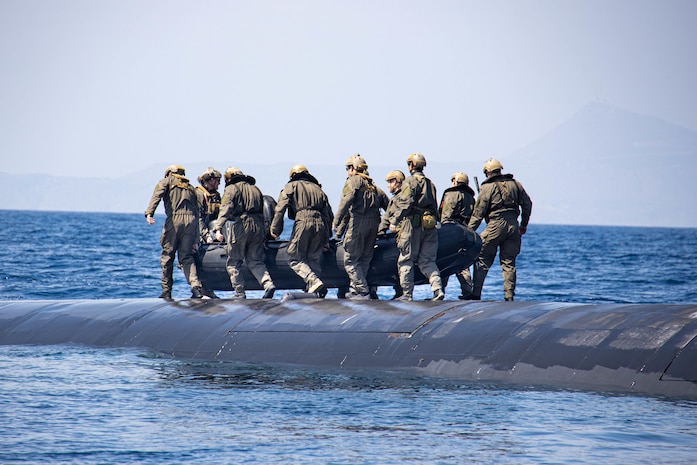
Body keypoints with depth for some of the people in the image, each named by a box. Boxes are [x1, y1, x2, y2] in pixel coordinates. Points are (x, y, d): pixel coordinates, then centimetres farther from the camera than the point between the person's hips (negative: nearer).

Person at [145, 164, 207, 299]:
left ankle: (167, 292, 7)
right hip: (191, 221, 4)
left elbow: (157, 195, -7)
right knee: (187, 257, 6)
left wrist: (149, 213, -21)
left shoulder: (167, 181, 16)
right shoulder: (191, 188, 28)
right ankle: (196, 287, -15)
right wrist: (196, 240, 20)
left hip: (174, 220, -4)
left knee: (167, 257, 6)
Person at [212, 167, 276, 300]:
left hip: (241, 225, -5)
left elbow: (225, 209, -12)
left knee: (233, 262, 5)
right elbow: (264, 211, 19)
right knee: (255, 261, 11)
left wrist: (218, 228, -21)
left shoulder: (232, 189, 4)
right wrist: (265, 231, 22)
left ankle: (239, 292, 0)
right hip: (258, 226, 5)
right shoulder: (255, 189, 22)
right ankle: (268, 283, -11)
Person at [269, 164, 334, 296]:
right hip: (320, 225, 5)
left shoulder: (291, 186, 13)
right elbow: (329, 214, 23)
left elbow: (280, 207, -2)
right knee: (313, 259, 12)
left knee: (295, 259, 0)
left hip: (302, 222, -5)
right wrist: (326, 238, 25)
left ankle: (314, 281, -21)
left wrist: (275, 229, -1)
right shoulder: (318, 189, 26)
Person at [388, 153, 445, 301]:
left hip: (413, 224, -6)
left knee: (406, 261, 3)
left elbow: (405, 204, -16)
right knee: (427, 260, 7)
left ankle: (407, 293, 3)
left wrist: (394, 221, -13)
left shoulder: (410, 182, -5)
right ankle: (438, 288, -11)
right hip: (430, 224, 6)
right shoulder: (430, 183, 17)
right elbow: (435, 207, 17)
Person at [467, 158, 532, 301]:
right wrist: (523, 225, 24)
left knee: (482, 261, 2)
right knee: (509, 263, 9)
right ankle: (509, 296, 4)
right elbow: (527, 203, 14)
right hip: (513, 225, 4)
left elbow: (478, 213, -4)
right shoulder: (514, 184, 12)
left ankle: (476, 294, -4)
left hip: (495, 225, -4)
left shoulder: (487, 187, -2)